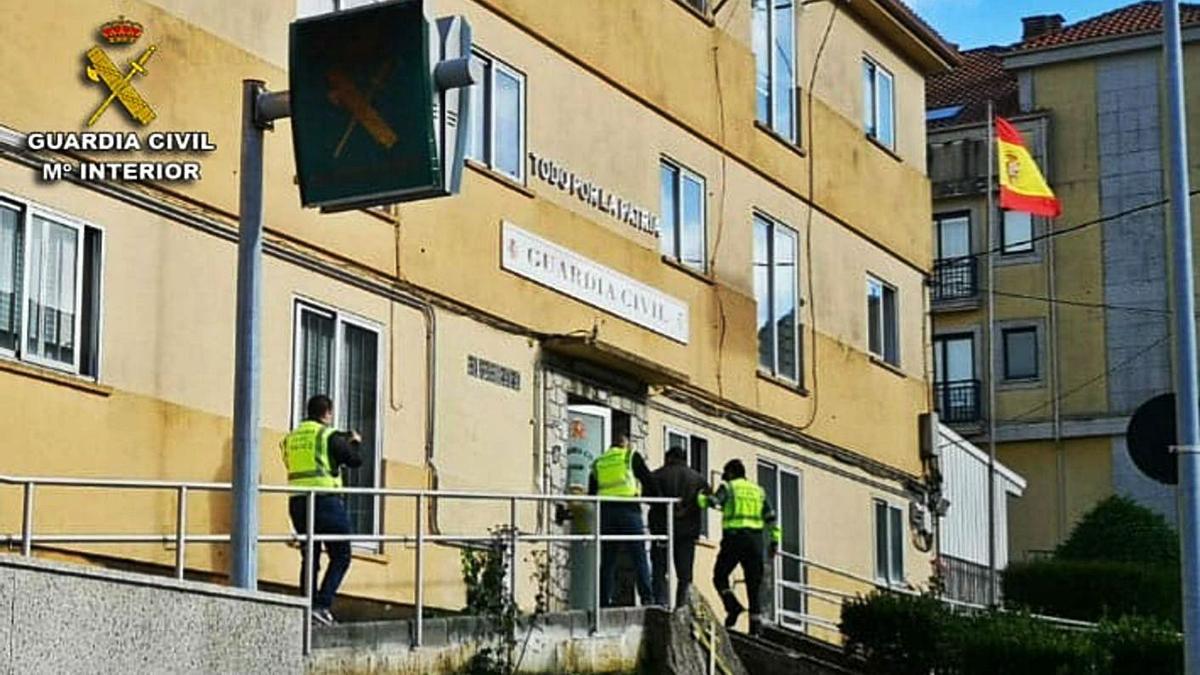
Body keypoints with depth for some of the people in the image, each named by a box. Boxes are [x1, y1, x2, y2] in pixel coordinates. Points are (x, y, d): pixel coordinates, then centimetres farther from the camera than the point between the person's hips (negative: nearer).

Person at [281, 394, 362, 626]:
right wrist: (354, 443, 20)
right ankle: (322, 604, -12)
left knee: (310, 558, 12)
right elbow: (355, 460, -3)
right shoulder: (328, 435, -5)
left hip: (298, 502, 6)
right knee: (340, 556, 1)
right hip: (325, 500, -6)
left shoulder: (291, 437, 12)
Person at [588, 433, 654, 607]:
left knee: (607, 560, 6)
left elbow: (591, 493, 18)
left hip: (605, 512, 4)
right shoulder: (631, 456, 8)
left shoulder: (598, 463, 20)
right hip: (629, 509, -4)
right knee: (639, 557, -4)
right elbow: (649, 480, 5)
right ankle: (646, 597, -13)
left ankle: (604, 600, 1)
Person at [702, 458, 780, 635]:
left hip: (734, 537, -4)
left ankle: (733, 607, -14)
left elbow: (713, 501, -14)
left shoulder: (728, 487, 5)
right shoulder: (758, 491, 19)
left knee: (720, 576, 8)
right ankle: (756, 622, -1)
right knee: (754, 582, 7)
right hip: (755, 539, 4)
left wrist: (700, 498, 0)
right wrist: (774, 541, 17)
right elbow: (770, 517, 15)